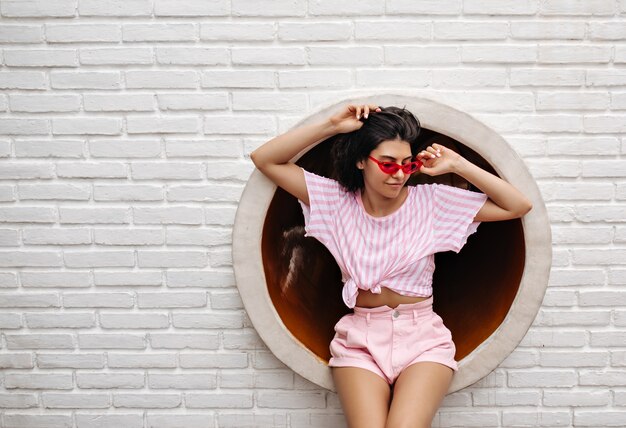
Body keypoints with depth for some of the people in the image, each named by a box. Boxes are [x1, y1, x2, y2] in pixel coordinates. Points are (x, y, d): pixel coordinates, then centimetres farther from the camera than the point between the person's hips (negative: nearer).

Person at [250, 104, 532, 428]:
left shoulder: (432, 201, -1)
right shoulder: (336, 200, 1)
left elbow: (518, 206, -1)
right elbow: (264, 159, -1)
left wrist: (457, 165, -7)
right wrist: (331, 126, -9)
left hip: (423, 339, 0)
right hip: (359, 340, 1)